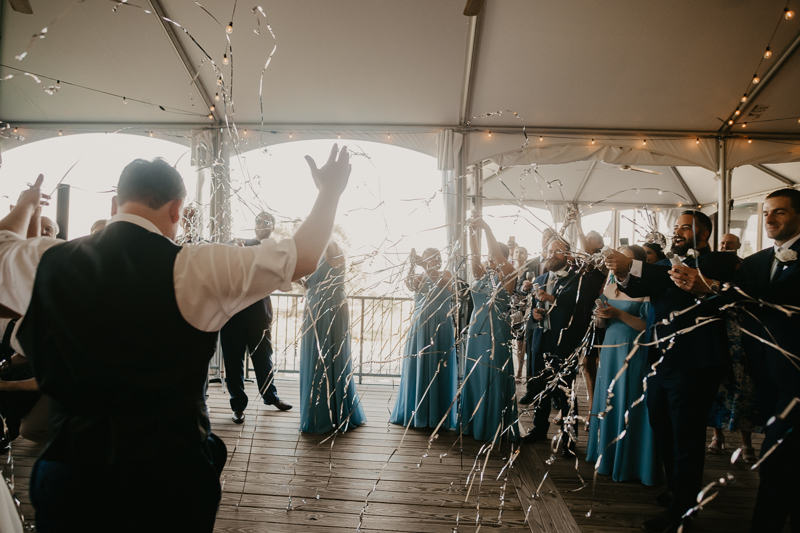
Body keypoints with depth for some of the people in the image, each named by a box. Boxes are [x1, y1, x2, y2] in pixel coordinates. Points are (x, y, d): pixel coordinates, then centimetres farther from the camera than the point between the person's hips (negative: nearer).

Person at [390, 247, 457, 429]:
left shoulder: (446, 275, 5)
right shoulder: (419, 277, 11)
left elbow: (441, 281, -19)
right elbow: (409, 283, -12)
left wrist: (424, 265, -29)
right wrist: (412, 265, -30)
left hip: (440, 329, -2)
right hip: (419, 328, 2)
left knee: (438, 371, 0)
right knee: (416, 369, 4)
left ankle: (437, 415, 9)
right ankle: (415, 412, 15)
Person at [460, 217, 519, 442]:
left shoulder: (507, 275, -6)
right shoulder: (482, 275, 9)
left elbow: (496, 252, -21)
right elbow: (474, 256, -6)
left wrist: (486, 227, -23)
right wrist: (472, 232, -16)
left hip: (496, 334, -6)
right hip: (476, 332, 6)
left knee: (494, 380, 0)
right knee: (475, 378, 11)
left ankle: (497, 429, 12)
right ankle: (475, 425, 24)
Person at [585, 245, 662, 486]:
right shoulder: (609, 287, 12)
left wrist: (619, 314, -22)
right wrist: (601, 316, -5)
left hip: (633, 355, -7)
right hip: (609, 350, 7)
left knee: (629, 408, 0)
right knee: (607, 404, 13)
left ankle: (631, 464, 14)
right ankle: (608, 456, 27)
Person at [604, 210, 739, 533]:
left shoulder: (715, 262, -5)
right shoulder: (669, 267, 16)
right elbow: (640, 288, 0)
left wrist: (632, 267, -36)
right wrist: (624, 275, -23)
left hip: (694, 365, -7)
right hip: (663, 361, 7)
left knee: (686, 440, 3)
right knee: (663, 433, 18)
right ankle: (677, 490, 39)